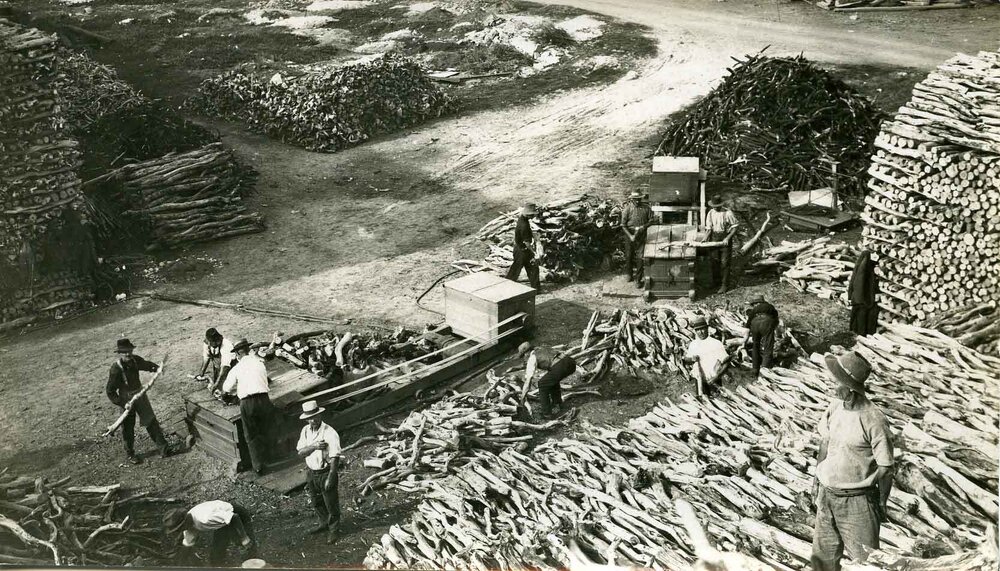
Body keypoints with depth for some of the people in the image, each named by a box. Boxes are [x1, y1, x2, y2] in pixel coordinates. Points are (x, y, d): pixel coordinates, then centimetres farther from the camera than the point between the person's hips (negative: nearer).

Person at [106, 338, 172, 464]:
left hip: (140, 395, 5)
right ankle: (130, 454, 29)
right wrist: (122, 403, -26)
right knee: (128, 429, 10)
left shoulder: (135, 360, -9)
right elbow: (110, 391, -18)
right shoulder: (116, 369, -24)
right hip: (126, 400, -5)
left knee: (151, 421, 9)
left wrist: (157, 368, -9)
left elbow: (147, 365, 13)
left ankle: (163, 448, 18)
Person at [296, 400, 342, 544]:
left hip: (325, 472, -6)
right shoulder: (305, 431, -2)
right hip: (312, 473, 6)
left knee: (331, 504, 6)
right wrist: (314, 446, -24)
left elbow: (335, 458, -21)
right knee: (317, 502, 23)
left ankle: (334, 530, 25)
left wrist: (330, 478, -22)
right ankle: (324, 523, 45)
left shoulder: (330, 433, -21)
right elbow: (300, 453, -6)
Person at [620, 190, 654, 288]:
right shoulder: (627, 209, -6)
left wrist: (643, 227, -13)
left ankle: (638, 279, 3)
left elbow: (651, 220, 6)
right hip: (629, 234, 0)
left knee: (640, 257, -4)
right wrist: (630, 236, -15)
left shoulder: (646, 208, -2)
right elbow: (623, 225, -6)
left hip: (641, 235, 0)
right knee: (628, 256, 12)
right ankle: (630, 274, 35)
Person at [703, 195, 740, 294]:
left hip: (725, 238, -5)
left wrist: (728, 238, -18)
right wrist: (706, 238, -14)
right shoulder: (711, 213, 0)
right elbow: (709, 228, 3)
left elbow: (736, 226, -10)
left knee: (724, 262, -3)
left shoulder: (728, 213, -15)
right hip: (714, 237, 5)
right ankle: (716, 281, 28)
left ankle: (725, 285, 3)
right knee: (714, 260, 11)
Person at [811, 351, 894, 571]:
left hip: (856, 500, -6)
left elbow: (885, 467, -13)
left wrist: (881, 504, -7)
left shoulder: (873, 420, -21)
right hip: (826, 494, 6)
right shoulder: (835, 407, -3)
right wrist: (818, 476, 16)